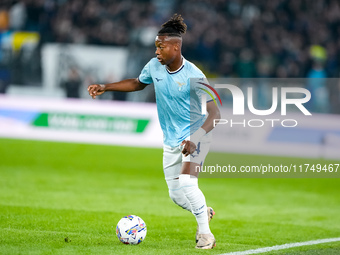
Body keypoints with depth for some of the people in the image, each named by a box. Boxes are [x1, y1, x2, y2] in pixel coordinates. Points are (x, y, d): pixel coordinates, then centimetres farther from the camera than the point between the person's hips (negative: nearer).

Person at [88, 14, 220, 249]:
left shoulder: (193, 76, -23)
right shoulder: (155, 66, -5)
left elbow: (214, 114, -23)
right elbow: (137, 83, 18)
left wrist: (194, 139, -36)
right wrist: (105, 87, 9)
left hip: (195, 135, -6)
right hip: (171, 140, 6)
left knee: (186, 183, -25)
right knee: (176, 195, 7)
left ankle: (205, 233, -9)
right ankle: (204, 212, 38)